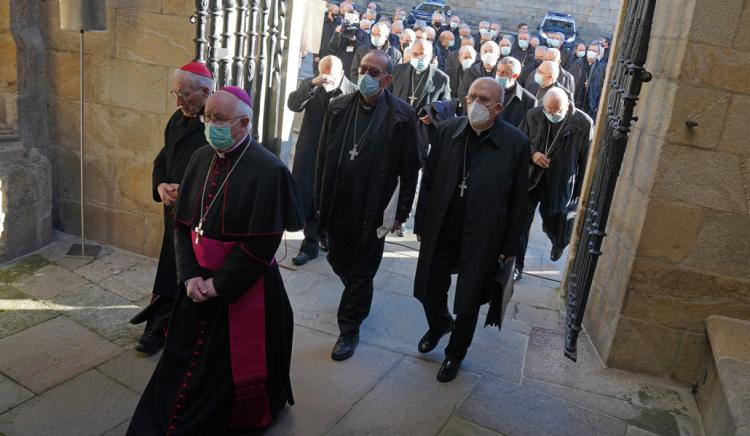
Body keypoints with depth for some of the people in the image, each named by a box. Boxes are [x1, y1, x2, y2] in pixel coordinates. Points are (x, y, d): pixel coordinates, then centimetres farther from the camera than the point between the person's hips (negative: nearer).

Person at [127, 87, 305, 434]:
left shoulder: (267, 170, -18)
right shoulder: (201, 159, 2)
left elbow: (262, 244, -19)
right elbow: (182, 224, 5)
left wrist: (218, 284, -15)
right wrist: (190, 276, -7)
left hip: (243, 291, -5)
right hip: (199, 283, 6)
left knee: (233, 367, 11)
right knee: (187, 363, 18)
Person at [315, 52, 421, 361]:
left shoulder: (402, 115, -8)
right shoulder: (338, 107, 2)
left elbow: (410, 169, -6)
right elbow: (323, 157, 5)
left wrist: (401, 213, -6)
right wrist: (320, 200, 5)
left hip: (373, 209, -4)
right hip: (338, 206, 4)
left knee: (362, 272, 9)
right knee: (338, 262, 19)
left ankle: (349, 329, 27)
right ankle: (357, 297, 50)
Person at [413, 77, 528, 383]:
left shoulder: (516, 143, -11)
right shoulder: (447, 131, -4)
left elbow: (518, 200, -6)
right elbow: (428, 181, 3)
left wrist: (511, 245, -4)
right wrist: (421, 224, 4)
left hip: (482, 239, -2)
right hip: (440, 232, 3)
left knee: (469, 305, 11)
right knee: (429, 291, 15)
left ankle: (455, 354, 39)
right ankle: (439, 324, 50)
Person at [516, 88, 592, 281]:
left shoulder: (583, 123, -14)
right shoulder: (533, 115, -9)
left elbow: (586, 160, -6)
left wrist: (580, 190, -3)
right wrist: (532, 153, -17)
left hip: (560, 184, -1)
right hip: (530, 180, 1)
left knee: (553, 225, 18)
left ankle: (559, 244, 54)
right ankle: (516, 265, 17)